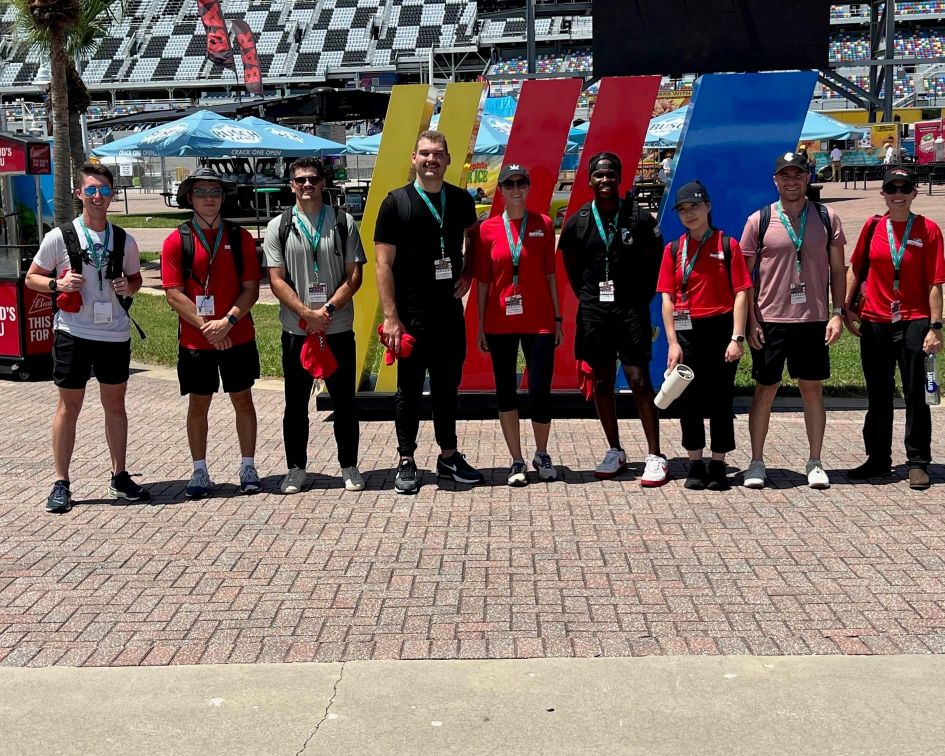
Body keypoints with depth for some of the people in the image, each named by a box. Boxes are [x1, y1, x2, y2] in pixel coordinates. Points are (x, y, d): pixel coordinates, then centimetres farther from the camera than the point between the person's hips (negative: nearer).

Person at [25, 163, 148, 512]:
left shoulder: (124, 240, 4)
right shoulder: (59, 237, -4)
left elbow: (136, 278, 18)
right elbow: (31, 278, 3)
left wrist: (128, 287, -5)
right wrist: (57, 283, -16)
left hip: (115, 335, 3)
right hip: (73, 333, -3)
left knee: (115, 404, 12)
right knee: (69, 407, 3)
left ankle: (119, 477, 23)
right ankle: (61, 483, 11)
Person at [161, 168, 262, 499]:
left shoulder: (240, 237, 3)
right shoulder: (177, 241, -1)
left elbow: (251, 288, -1)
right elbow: (174, 295, -7)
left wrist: (227, 321, -15)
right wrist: (206, 327, -14)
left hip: (238, 337, 1)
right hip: (194, 341, -1)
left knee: (242, 400, 8)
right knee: (198, 404, 7)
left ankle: (248, 468, 19)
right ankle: (200, 472, 18)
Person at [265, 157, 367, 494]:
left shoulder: (343, 222, 3)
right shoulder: (279, 227, 3)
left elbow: (354, 275, 0)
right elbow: (277, 280, -2)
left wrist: (328, 308, -13)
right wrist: (307, 313, -14)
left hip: (339, 329, 0)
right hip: (296, 331, 0)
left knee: (344, 402, 7)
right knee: (296, 403, 9)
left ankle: (349, 466, 19)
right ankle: (296, 468, 20)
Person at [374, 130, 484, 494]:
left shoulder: (461, 200, 6)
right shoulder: (396, 203, -6)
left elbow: (472, 236, 27)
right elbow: (383, 264, -8)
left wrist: (467, 273, 9)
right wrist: (391, 317, -15)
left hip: (450, 310, 4)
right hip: (411, 313, -4)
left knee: (448, 385, 13)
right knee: (409, 388, 4)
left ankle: (448, 456, 25)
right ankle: (406, 462, 14)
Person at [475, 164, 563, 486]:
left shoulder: (543, 224, 3)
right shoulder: (488, 229, 2)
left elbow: (550, 274, 6)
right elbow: (483, 281, 4)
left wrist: (557, 318, 5)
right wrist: (480, 325, 3)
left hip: (538, 320, -1)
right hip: (501, 322, 1)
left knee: (540, 391, -3)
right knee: (506, 391, 6)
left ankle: (542, 455, 20)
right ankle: (517, 462, 19)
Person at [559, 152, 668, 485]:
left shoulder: (639, 217, -2)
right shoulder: (578, 223, 3)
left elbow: (653, 261, 7)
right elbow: (571, 266, 15)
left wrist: (643, 297, 3)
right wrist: (587, 297, 9)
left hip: (631, 308, -3)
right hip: (594, 310, 3)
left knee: (639, 381, -6)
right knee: (602, 382, 7)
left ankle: (655, 457, 0)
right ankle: (615, 452, 19)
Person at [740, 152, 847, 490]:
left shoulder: (827, 218, 4)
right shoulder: (759, 221, -1)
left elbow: (837, 269, 6)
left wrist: (837, 313, -2)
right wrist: (750, 321, -4)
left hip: (814, 320, 1)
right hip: (770, 320, -1)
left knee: (812, 389, 8)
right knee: (765, 389, 6)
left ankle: (815, 462, 18)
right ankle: (756, 462, 15)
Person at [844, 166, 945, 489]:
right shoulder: (873, 226, 4)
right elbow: (855, 268, 13)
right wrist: (846, 307, 5)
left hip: (913, 322, -3)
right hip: (874, 323, 3)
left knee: (915, 393, 1)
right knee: (878, 395, 12)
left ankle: (918, 462, 12)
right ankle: (878, 459, 24)